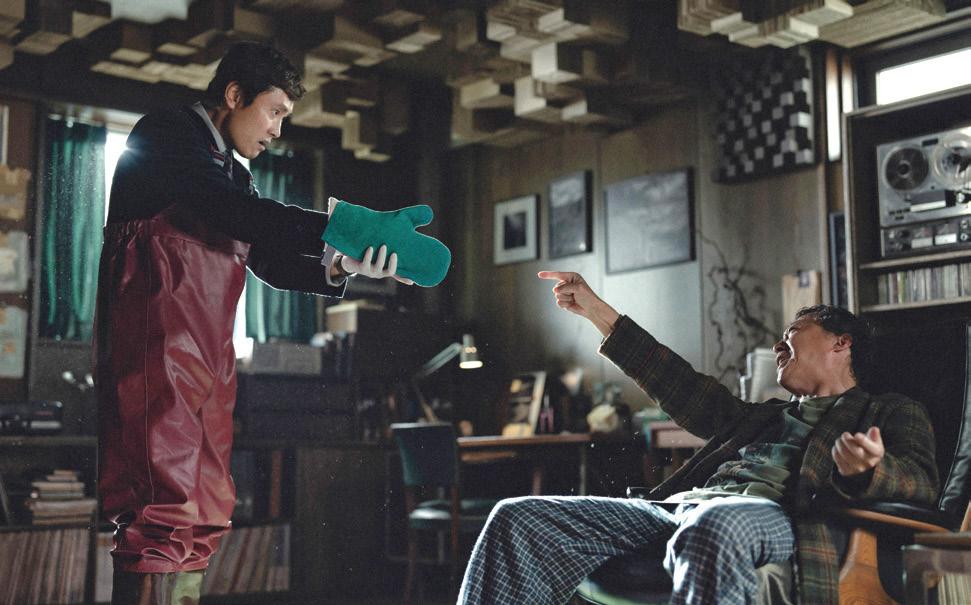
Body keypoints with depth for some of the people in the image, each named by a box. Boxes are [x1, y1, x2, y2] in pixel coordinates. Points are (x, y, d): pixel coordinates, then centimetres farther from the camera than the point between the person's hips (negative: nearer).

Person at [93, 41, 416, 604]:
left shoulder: (233, 173, 25)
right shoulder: (166, 135, -2)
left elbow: (274, 262, 17)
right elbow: (237, 212, -18)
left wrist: (340, 266, -1)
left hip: (207, 355, 9)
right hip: (156, 343, -9)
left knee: (204, 515, 6)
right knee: (168, 514, -16)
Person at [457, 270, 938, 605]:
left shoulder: (890, 414, 20)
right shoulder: (764, 415, 37)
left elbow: (919, 484, 2)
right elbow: (684, 388, 36)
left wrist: (863, 471, -24)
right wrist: (598, 313, 36)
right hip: (681, 505, 7)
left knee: (715, 527, -45)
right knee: (519, 518, -13)